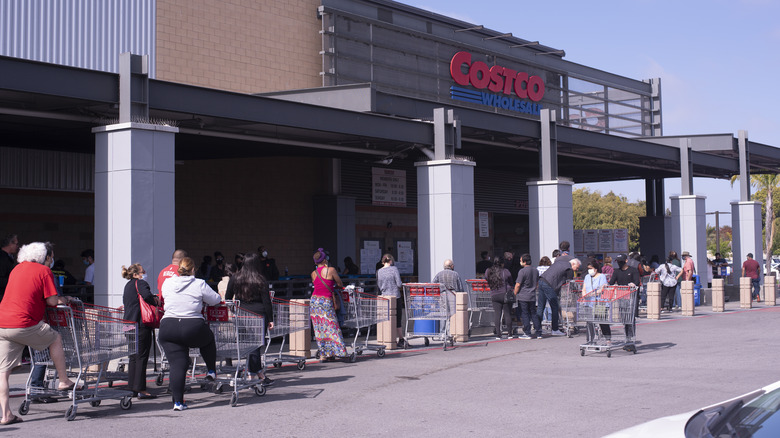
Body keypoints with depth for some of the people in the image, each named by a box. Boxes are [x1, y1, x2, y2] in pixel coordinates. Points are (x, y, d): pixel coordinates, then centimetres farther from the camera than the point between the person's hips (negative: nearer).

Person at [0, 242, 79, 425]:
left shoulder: (17, 268, 21)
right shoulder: (44, 270, 1)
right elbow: (52, 301, -4)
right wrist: (66, 299, 17)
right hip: (23, 324, -6)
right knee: (55, 339, 19)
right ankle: (64, 381, 23)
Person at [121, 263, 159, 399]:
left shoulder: (128, 285, 20)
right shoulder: (140, 283, -8)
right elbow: (147, 296, -27)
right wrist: (156, 302, -7)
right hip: (141, 324, -9)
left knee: (134, 356, 14)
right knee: (142, 356, -6)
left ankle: (132, 388, 17)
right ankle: (141, 389, -7)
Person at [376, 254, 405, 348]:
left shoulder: (379, 272, 4)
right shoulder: (394, 269, -6)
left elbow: (378, 286, 8)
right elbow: (399, 284, -10)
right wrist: (401, 286, 11)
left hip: (384, 297, 3)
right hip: (395, 297, -3)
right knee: (398, 319, 4)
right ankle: (401, 339, 7)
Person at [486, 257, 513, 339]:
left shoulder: (488, 272, 1)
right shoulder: (505, 271, -9)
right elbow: (510, 283, 2)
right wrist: (512, 291, 19)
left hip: (494, 296, 3)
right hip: (505, 295, -3)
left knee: (497, 314, 4)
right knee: (507, 314, 4)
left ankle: (498, 333, 0)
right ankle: (509, 333, 9)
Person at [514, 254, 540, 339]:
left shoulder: (522, 271, -15)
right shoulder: (535, 271, 8)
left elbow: (518, 285, -14)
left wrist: (515, 294, -1)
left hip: (523, 297, -6)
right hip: (532, 297, 6)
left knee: (524, 314, 0)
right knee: (534, 314, 11)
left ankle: (527, 333, 0)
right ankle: (538, 332, 11)